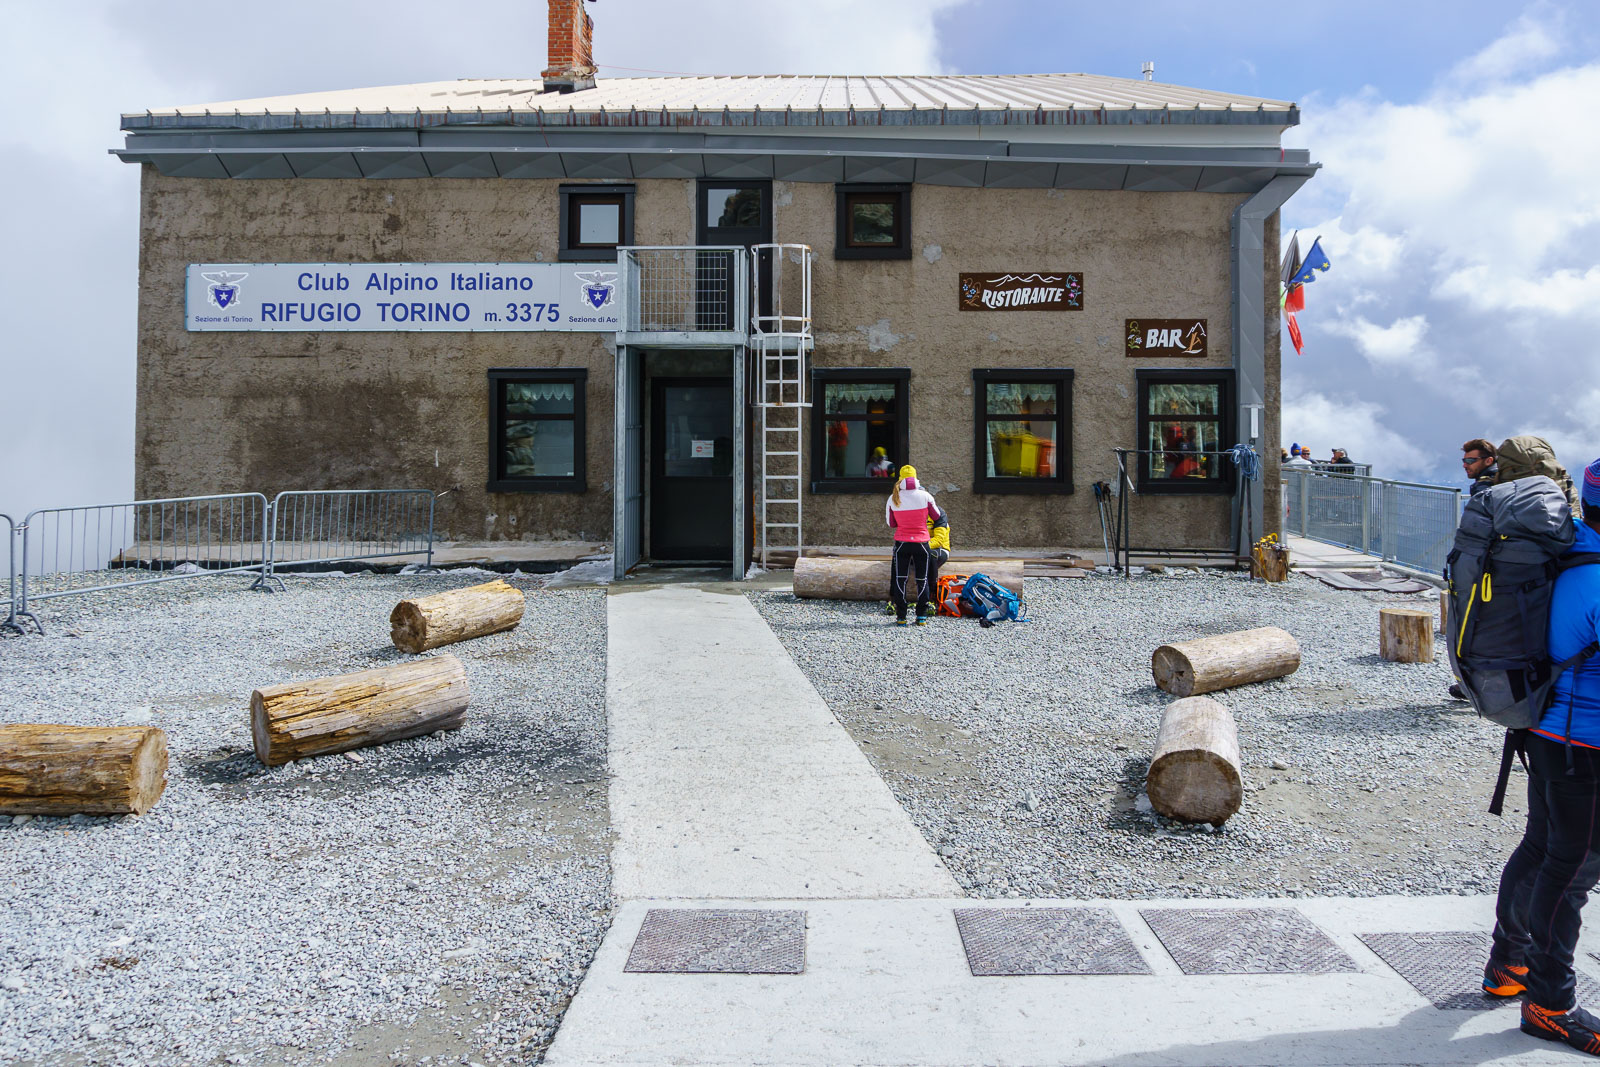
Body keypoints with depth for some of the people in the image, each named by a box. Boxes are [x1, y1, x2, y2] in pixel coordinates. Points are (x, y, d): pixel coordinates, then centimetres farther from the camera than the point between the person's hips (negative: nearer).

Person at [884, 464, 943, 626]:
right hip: (921, 543, 0)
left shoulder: (893, 499, -3)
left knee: (900, 579, 7)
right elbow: (937, 516, 8)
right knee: (922, 580, 10)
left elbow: (890, 524, 5)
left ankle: (901, 617, 4)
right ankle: (922, 617, 9)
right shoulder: (925, 496, -7)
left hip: (902, 543, 0)